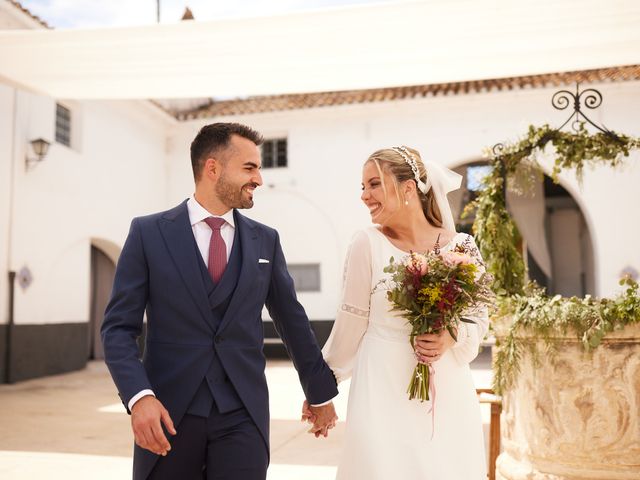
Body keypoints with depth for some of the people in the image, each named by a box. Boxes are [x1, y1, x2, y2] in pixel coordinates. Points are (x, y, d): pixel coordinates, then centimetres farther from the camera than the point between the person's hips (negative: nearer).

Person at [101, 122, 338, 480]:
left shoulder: (265, 240, 6)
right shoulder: (148, 233, -1)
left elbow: (292, 321, 13)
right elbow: (119, 327, -3)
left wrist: (321, 392, 19)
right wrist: (139, 396, -17)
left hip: (243, 415, 2)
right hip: (169, 414, -1)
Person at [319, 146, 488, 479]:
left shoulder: (461, 246, -2)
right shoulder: (367, 244, -9)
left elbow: (479, 319, 7)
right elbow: (351, 324, -1)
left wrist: (452, 337, -13)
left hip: (448, 391, 3)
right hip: (384, 388, -2)